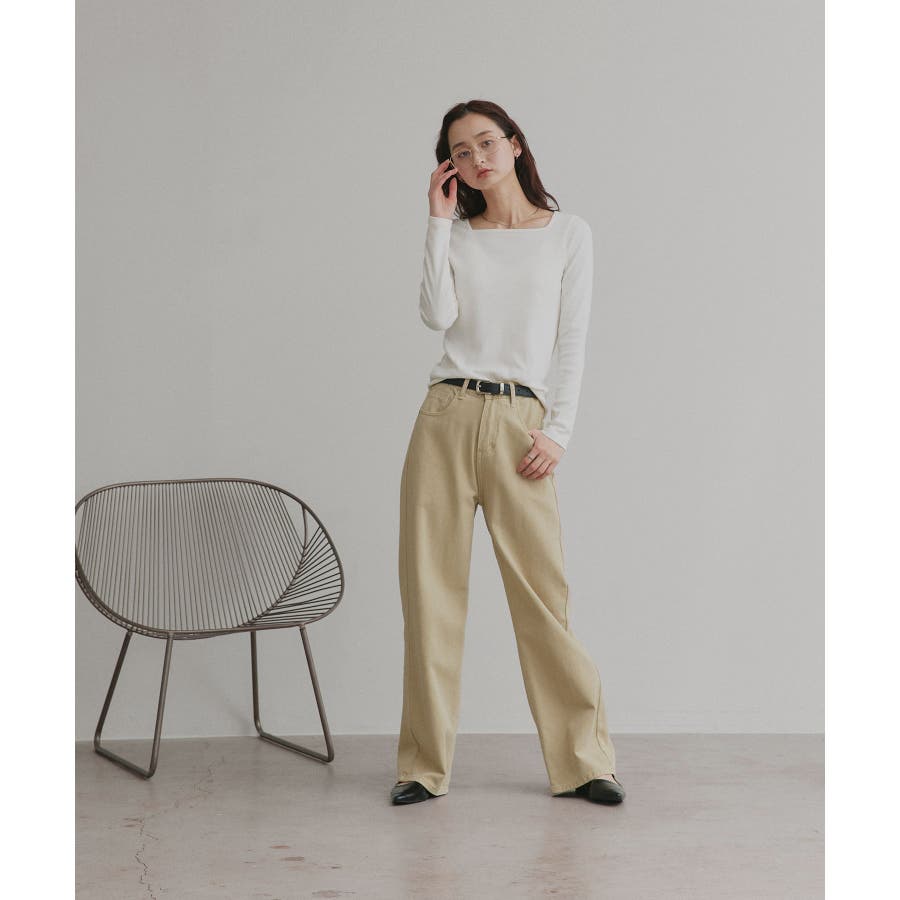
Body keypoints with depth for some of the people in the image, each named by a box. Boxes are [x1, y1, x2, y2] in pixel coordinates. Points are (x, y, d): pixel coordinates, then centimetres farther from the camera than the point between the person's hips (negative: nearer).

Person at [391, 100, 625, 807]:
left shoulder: (568, 234, 9)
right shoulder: (457, 237, 14)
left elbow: (572, 341, 4)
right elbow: (438, 316, -4)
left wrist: (559, 432, -4)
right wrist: (440, 221, -1)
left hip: (520, 423, -2)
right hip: (447, 416, 2)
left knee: (542, 589, -5)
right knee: (432, 589, 1)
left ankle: (582, 758, 6)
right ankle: (425, 763, 9)